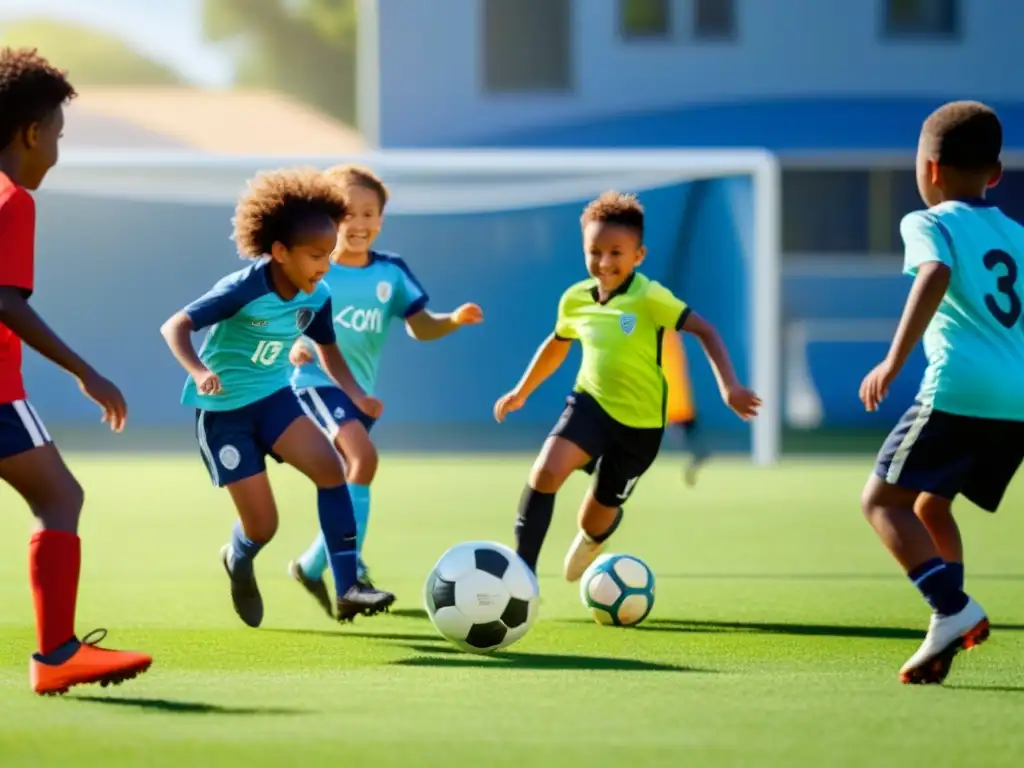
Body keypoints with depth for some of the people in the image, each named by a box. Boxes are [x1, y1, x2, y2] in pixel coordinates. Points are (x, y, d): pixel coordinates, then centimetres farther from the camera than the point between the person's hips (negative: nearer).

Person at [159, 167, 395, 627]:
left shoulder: (316, 296, -7)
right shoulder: (244, 290, -26)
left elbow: (327, 347, 12)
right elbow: (174, 326, -29)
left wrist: (355, 393, -4)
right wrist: (198, 371, -48)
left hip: (274, 397, 5)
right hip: (223, 410, -5)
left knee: (329, 467, -21)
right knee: (262, 525, -5)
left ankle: (347, 589, -19)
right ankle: (239, 561, 34)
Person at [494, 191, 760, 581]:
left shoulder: (650, 297, -19)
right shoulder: (575, 299, -2)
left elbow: (705, 330, -19)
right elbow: (557, 344, 18)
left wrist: (729, 387, -31)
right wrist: (522, 391, 28)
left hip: (639, 422, -3)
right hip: (591, 402, 3)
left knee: (595, 521, 10)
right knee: (546, 471, -27)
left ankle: (590, 540, 51)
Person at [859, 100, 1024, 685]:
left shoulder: (929, 223, 2)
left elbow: (936, 276, -18)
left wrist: (895, 361, -25)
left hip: (960, 392, -7)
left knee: (883, 498, -1)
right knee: (930, 504, 21)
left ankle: (954, 610, -16)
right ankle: (949, 634, 13)